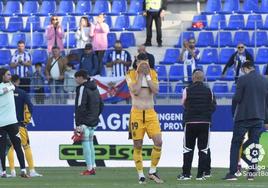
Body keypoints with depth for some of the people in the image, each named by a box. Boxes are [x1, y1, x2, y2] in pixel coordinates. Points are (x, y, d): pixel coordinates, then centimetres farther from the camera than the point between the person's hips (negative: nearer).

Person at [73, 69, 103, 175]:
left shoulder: (82, 88, -12)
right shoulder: (94, 88, 16)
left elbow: (80, 107, -18)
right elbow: (101, 105, 21)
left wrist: (78, 124, -18)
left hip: (85, 122, -9)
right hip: (93, 122, 9)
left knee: (85, 143, -6)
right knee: (90, 143, 14)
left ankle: (89, 168, -8)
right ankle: (93, 167, 15)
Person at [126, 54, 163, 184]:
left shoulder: (153, 73, 7)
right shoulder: (131, 75, -2)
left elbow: (156, 90, -8)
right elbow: (135, 91, -16)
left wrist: (147, 75, -9)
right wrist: (140, 74, -13)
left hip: (151, 113, 2)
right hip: (137, 113, -2)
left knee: (158, 141, -10)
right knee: (138, 146, -1)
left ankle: (152, 172, 4)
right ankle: (141, 175, 8)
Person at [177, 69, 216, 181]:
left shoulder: (187, 90, -5)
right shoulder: (208, 91, 0)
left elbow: (183, 104, 8)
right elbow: (213, 107, 6)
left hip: (190, 122, -1)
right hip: (205, 123, 1)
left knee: (188, 148, 7)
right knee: (203, 148, 5)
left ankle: (186, 173, 4)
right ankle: (201, 174, 1)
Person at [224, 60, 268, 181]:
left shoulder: (243, 79, -10)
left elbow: (237, 99, -12)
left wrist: (235, 98, 11)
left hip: (243, 116, -4)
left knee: (236, 144, 2)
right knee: (254, 145, 9)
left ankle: (232, 173, -5)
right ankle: (251, 173, 6)